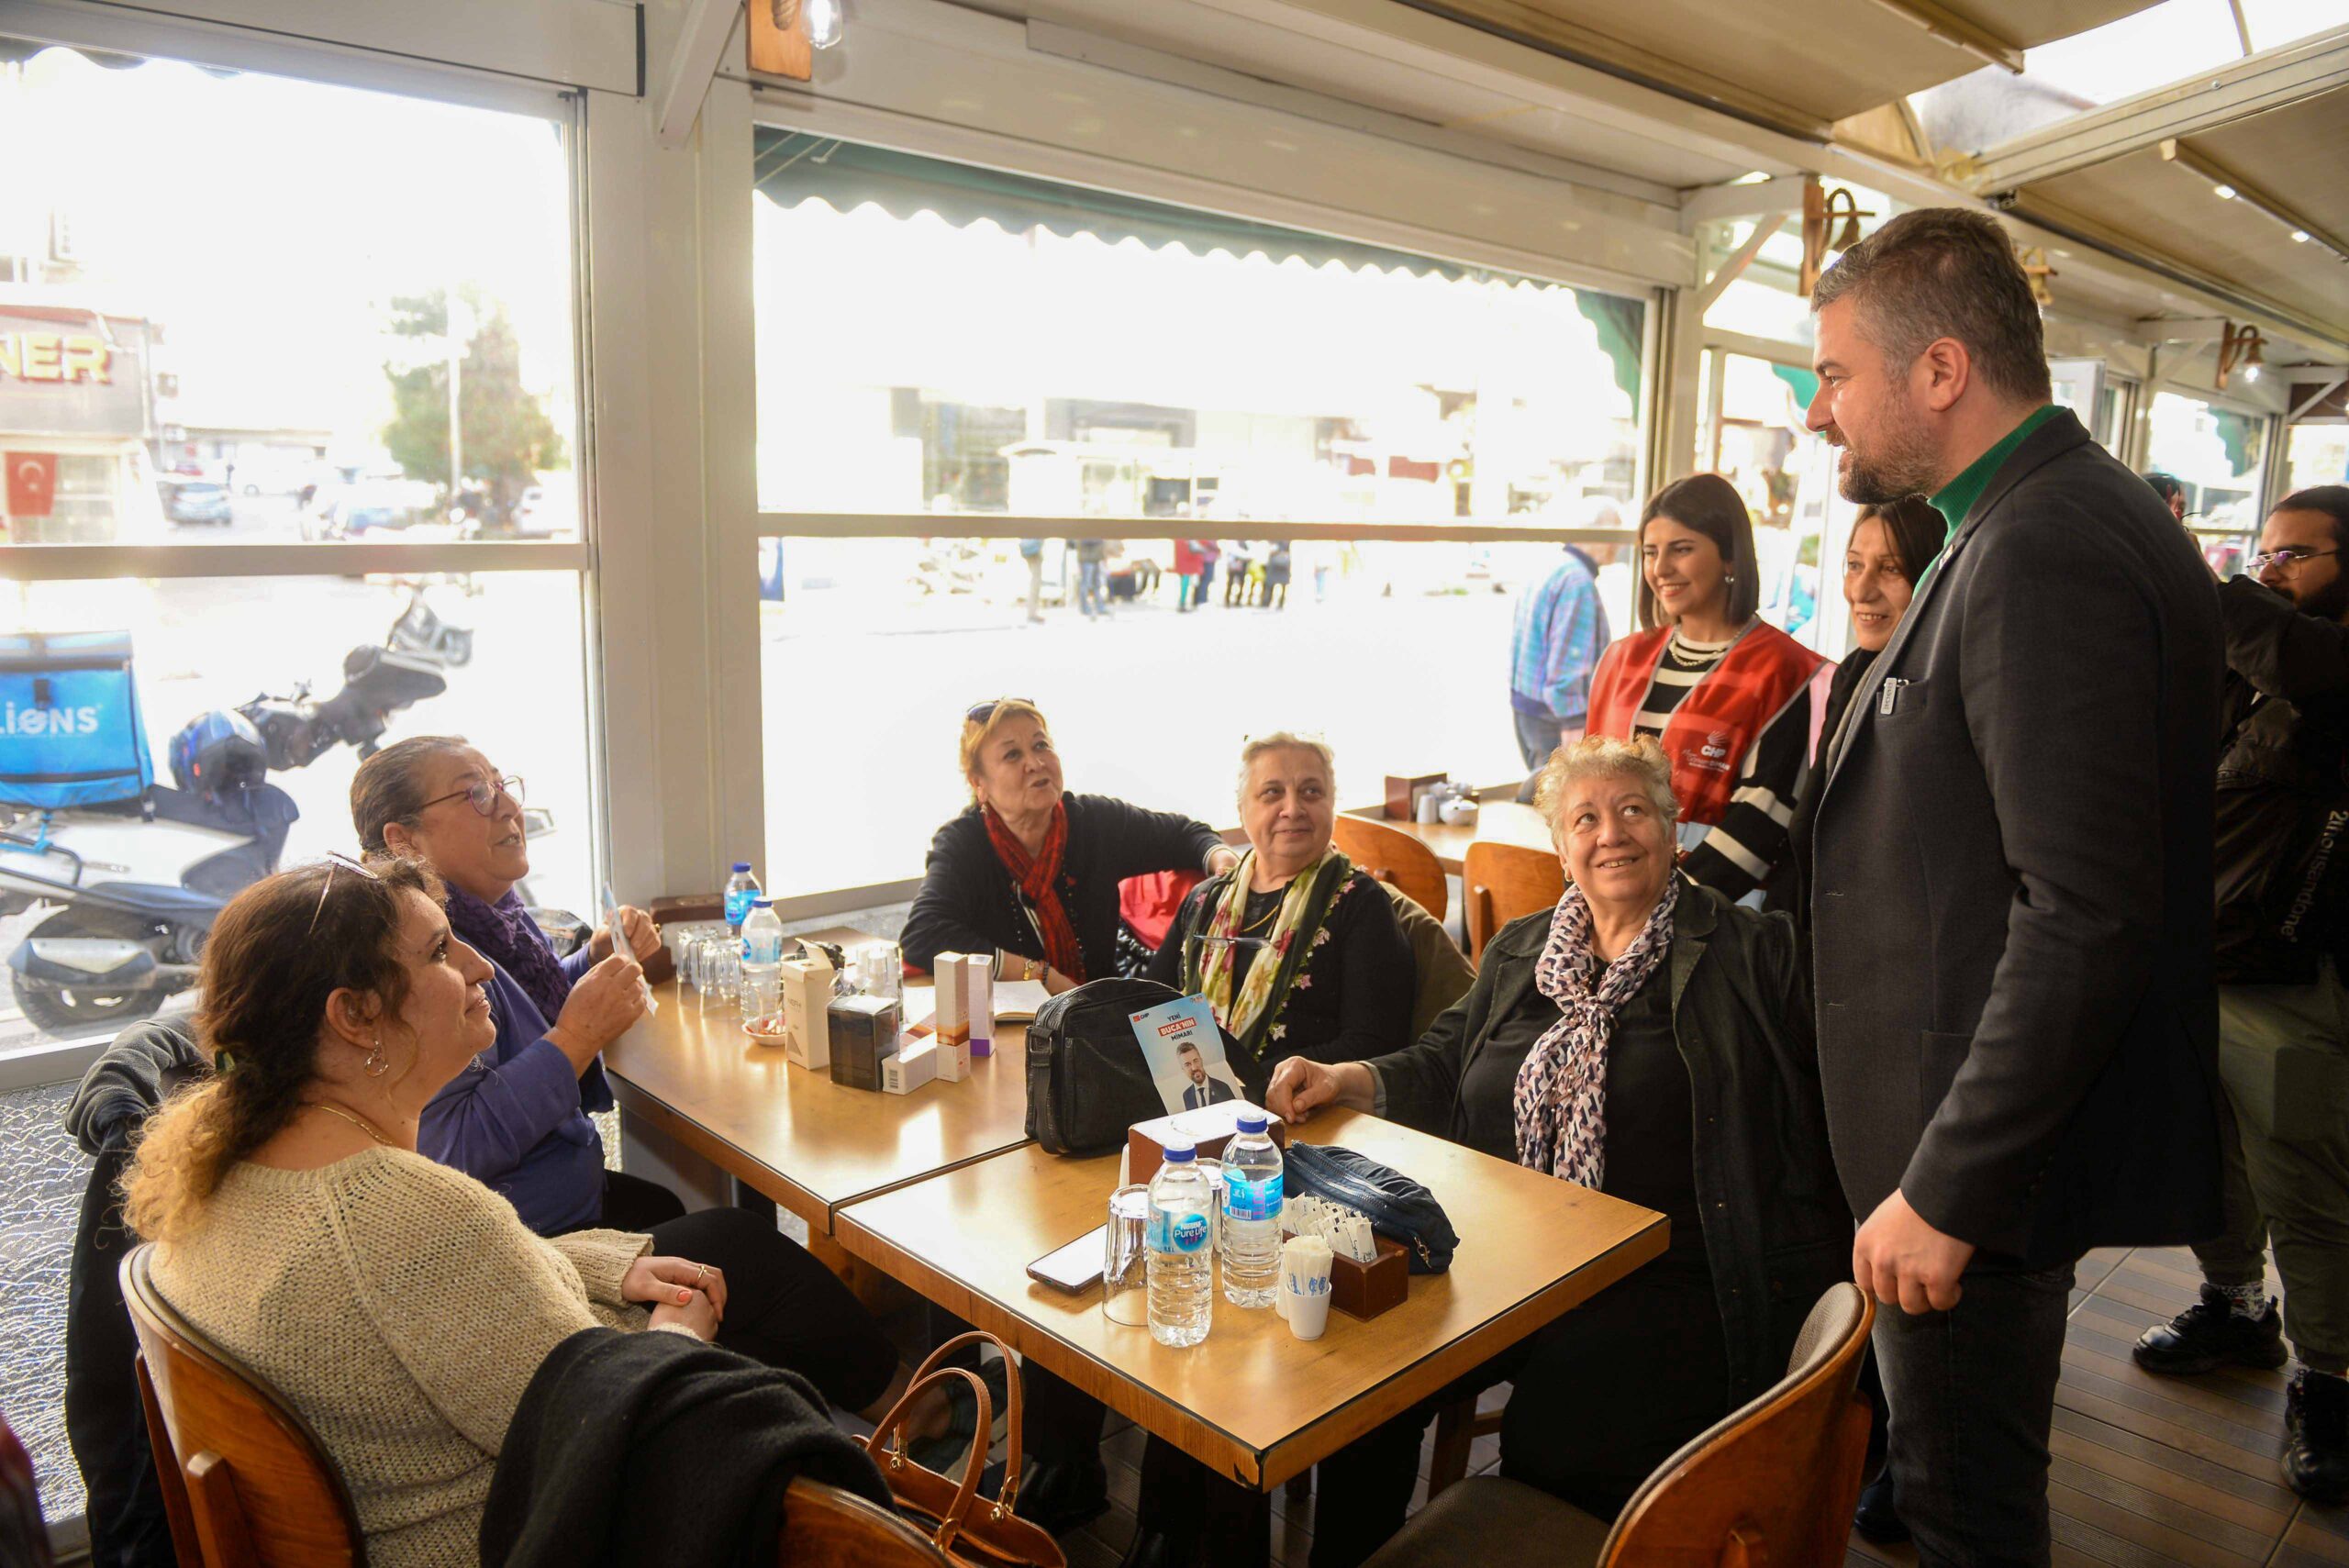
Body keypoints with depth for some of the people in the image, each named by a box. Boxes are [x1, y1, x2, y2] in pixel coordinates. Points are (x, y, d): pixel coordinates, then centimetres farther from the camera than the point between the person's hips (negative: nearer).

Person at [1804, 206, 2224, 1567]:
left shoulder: (2046, 552, -23)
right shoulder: (2058, 521, 10)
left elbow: (2088, 919, -28)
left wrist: (1948, 1192, -23)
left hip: (1987, 1159, -10)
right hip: (2005, 1136, 10)